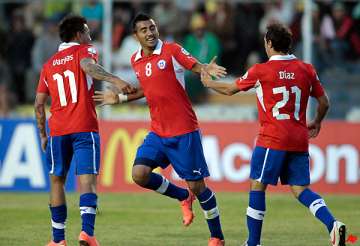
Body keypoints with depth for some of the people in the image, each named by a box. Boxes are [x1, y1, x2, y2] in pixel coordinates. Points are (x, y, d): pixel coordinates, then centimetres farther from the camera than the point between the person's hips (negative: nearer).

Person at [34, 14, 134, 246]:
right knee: (87, 179, -9)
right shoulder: (84, 51, 5)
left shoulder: (49, 65, 17)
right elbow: (88, 65, -21)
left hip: (57, 131, 4)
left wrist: (43, 135, 24)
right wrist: (115, 80, -34)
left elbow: (39, 103, 16)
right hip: (85, 128, -4)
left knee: (57, 180, 15)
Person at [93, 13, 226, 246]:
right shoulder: (135, 60, 10)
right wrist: (119, 98, 20)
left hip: (184, 132, -6)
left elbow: (196, 66, -19)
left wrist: (209, 69, -41)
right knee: (140, 174, -12)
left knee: (196, 185, -3)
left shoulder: (171, 50, -7)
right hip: (158, 133, 6)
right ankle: (183, 197, 15)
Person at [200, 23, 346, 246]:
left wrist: (208, 83, 29)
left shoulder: (261, 71, -4)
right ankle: (333, 224, -15)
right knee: (300, 188, 7)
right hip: (299, 140, 5)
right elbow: (324, 102, 12)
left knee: (257, 185, 6)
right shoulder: (306, 69, 6)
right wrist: (317, 123, 32)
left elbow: (230, 89, 10)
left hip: (272, 138, -5)